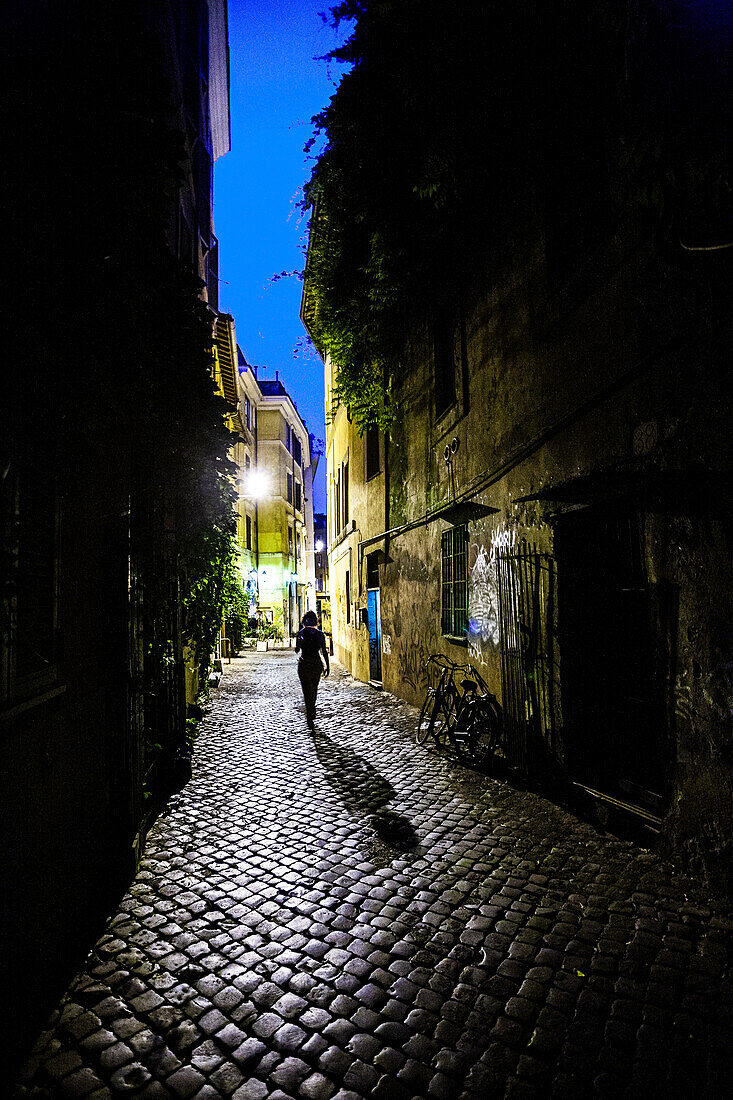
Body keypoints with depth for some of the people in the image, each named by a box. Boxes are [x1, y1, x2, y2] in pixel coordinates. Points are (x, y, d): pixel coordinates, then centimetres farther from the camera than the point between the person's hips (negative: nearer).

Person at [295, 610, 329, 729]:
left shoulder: (300, 633, -1)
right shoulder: (320, 634, -3)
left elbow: (297, 650, 11)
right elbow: (324, 651, -5)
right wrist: (327, 666, 0)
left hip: (304, 664, -1)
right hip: (317, 664, 1)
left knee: (307, 691, -1)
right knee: (314, 689, 22)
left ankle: (310, 718, -9)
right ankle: (311, 712, 35)